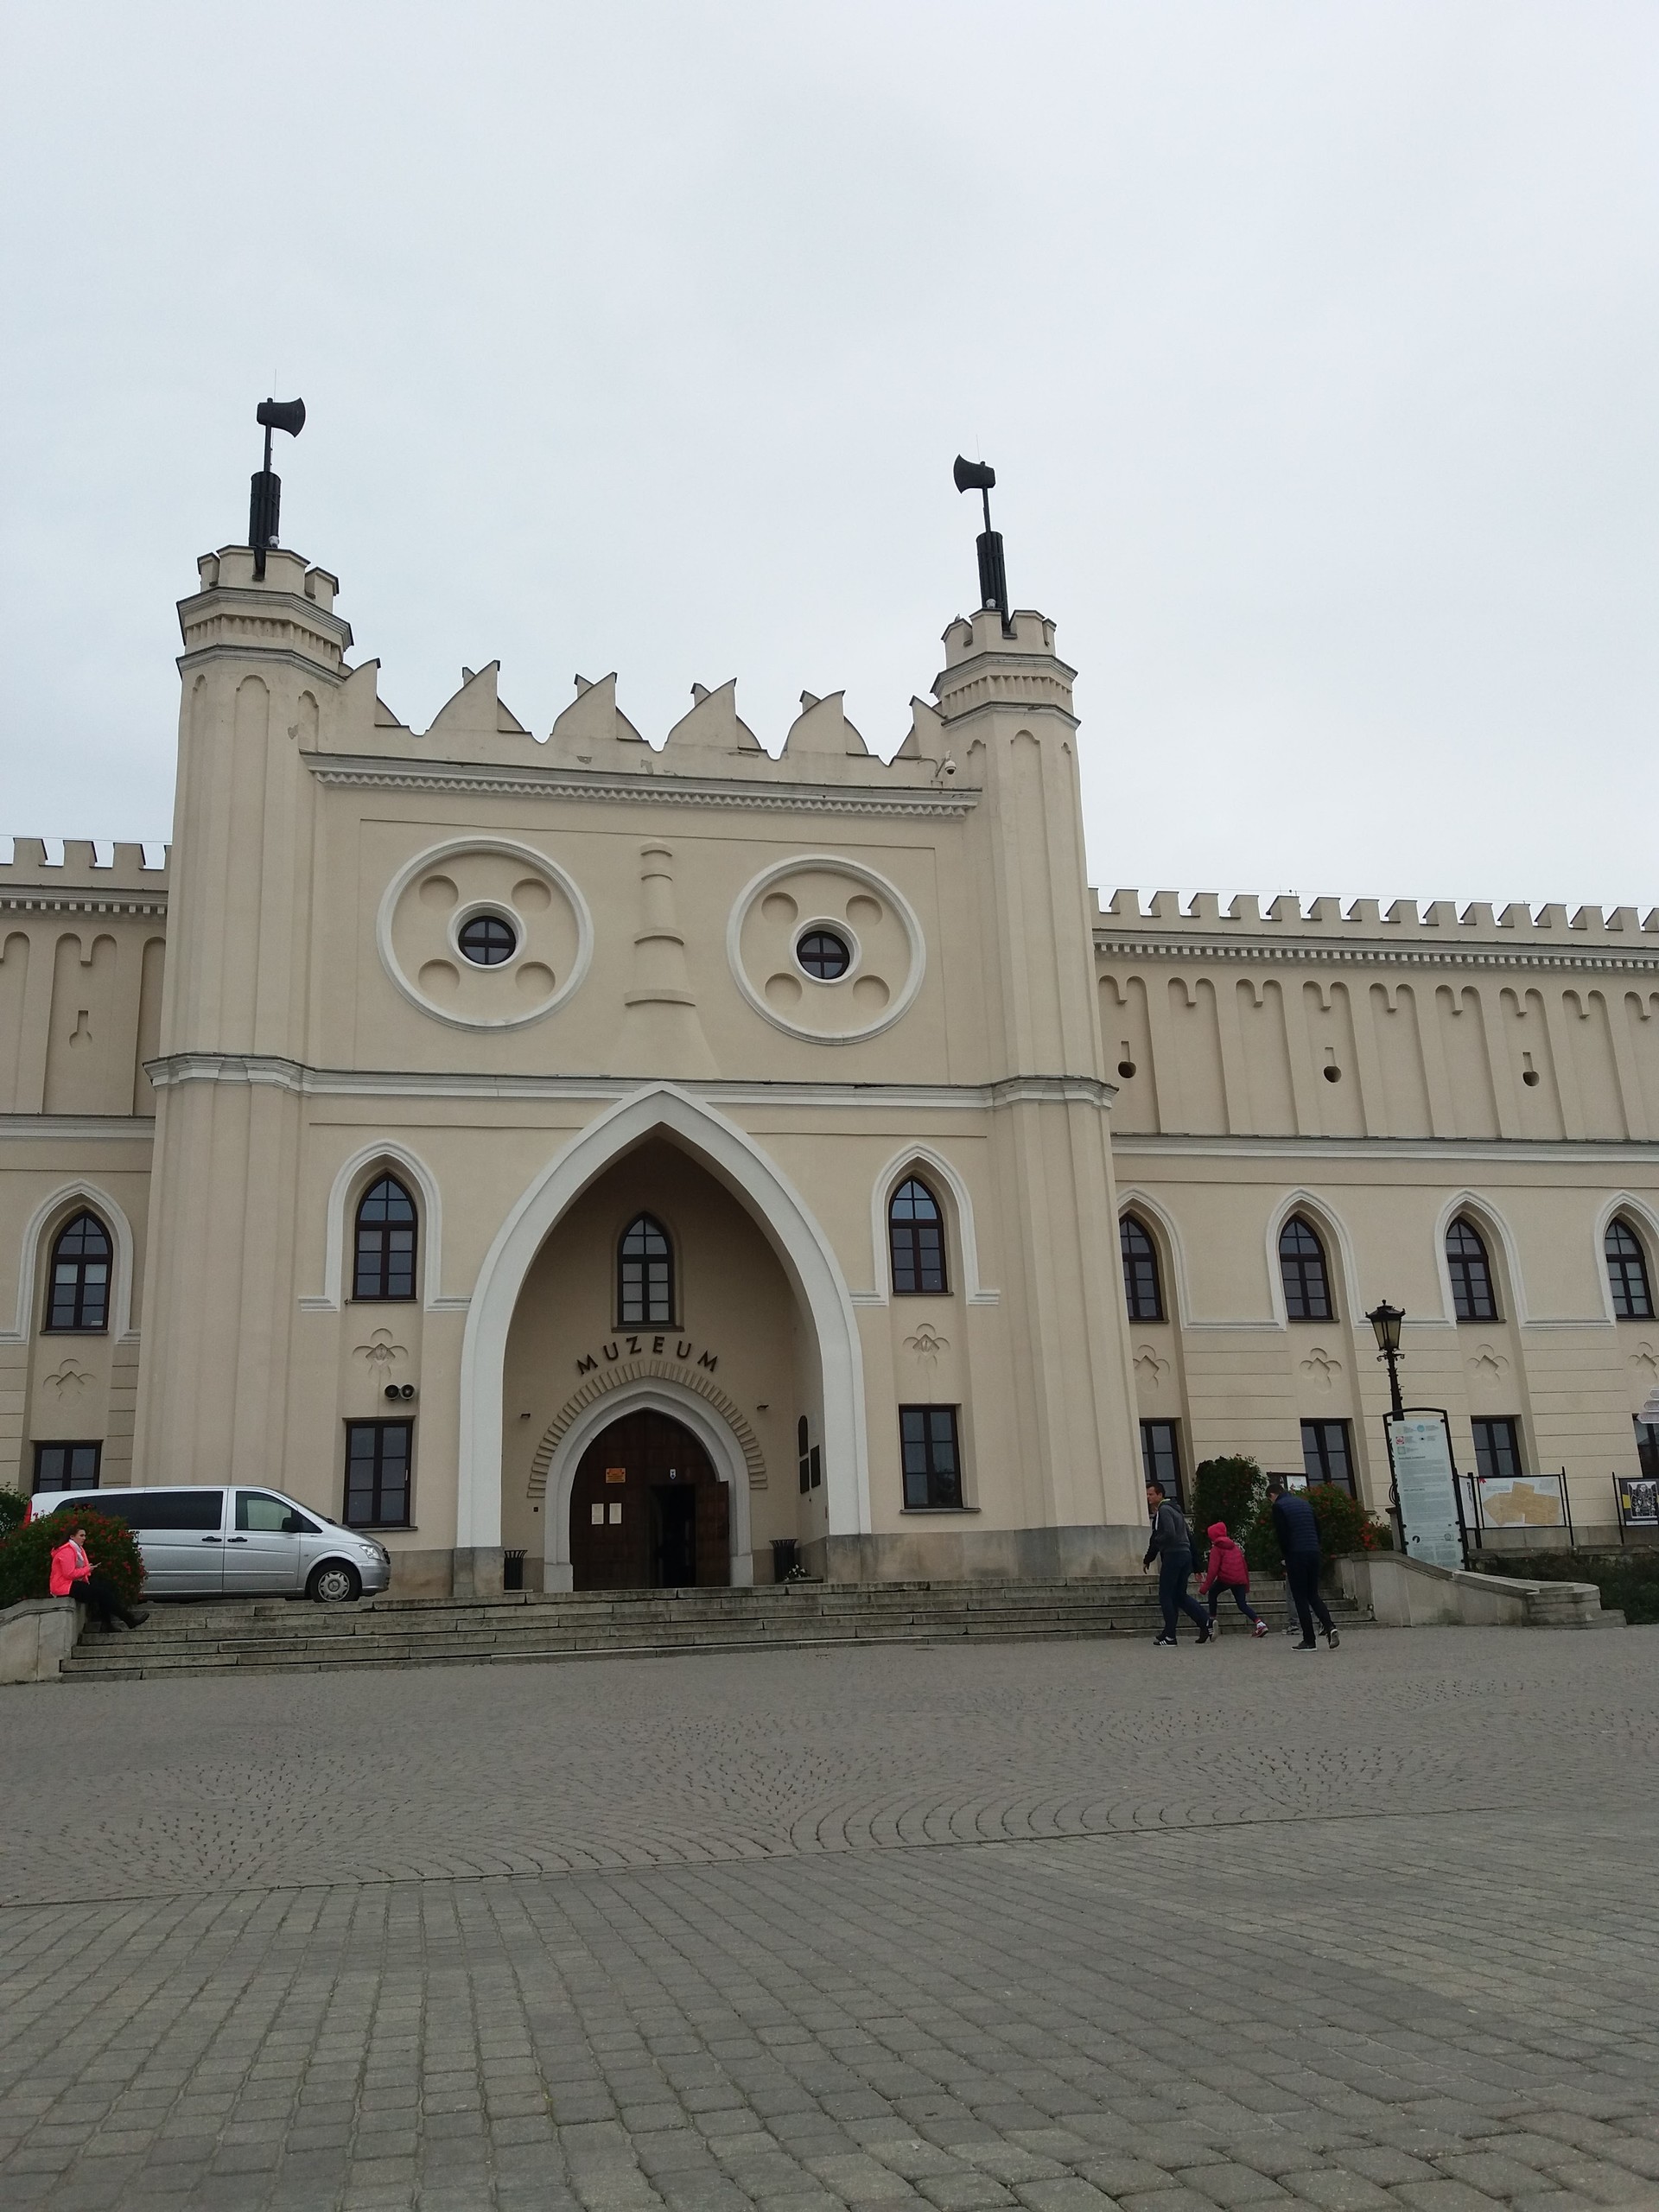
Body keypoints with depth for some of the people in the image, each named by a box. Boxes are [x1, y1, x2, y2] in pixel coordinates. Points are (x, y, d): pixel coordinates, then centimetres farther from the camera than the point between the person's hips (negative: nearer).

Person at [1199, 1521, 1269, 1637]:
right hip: (1240, 1579, 5)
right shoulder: (1235, 1546, 21)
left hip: (1226, 1578, -5)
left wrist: (1205, 1587, -6)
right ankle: (1259, 1623, -8)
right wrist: (1247, 1583, 31)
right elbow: (1245, 1564, 23)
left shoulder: (1216, 1549, 1)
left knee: (1212, 1593, 19)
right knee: (1242, 1604, 11)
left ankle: (1212, 1619, 9)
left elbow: (1213, 1569, -7)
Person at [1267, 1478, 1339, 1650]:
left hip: (1296, 1555, -6)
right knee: (1313, 1594, 15)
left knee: (1300, 1597, 0)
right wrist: (1315, 1548, 16)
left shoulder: (1278, 1507, -3)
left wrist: (1287, 1557, 1)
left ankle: (1309, 1640, -1)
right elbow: (1318, 1529, 15)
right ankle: (1330, 1627, -6)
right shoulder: (1305, 1503, 17)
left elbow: (1282, 1535, -10)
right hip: (1314, 1553, 6)